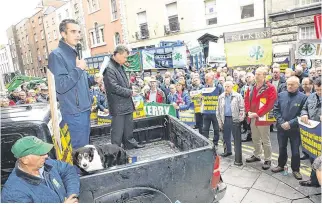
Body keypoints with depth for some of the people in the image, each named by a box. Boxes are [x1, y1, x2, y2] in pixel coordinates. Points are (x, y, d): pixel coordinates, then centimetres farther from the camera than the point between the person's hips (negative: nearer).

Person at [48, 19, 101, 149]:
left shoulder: (75, 53, 15)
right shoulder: (57, 55, -14)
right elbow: (61, 86, -22)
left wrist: (93, 79, 5)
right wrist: (78, 69, -18)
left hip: (84, 109, 9)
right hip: (74, 112, -9)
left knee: (85, 146, 19)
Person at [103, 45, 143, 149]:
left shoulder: (120, 66, 11)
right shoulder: (109, 68, -18)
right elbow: (114, 87, -23)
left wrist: (130, 89, 7)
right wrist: (130, 92, -15)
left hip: (127, 103, 9)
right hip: (118, 105, -9)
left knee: (129, 126, 20)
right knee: (118, 129, 2)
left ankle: (130, 143, 35)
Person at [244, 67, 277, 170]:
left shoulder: (270, 88, -11)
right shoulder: (251, 87, 10)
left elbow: (270, 103, -18)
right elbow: (246, 100, 14)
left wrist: (258, 113, -19)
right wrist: (249, 111, -2)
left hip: (263, 118, -7)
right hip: (252, 118, 7)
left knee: (265, 140, 3)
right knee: (255, 138, 19)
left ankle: (268, 160, 17)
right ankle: (256, 155, 35)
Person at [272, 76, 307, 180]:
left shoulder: (303, 97, -10)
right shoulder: (281, 95, 0)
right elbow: (276, 110, 0)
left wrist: (290, 123, -18)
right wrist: (281, 122, -11)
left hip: (295, 129, -3)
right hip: (281, 128, 3)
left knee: (295, 151, 9)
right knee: (282, 148, 17)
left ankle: (295, 170, 27)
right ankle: (281, 165, 35)